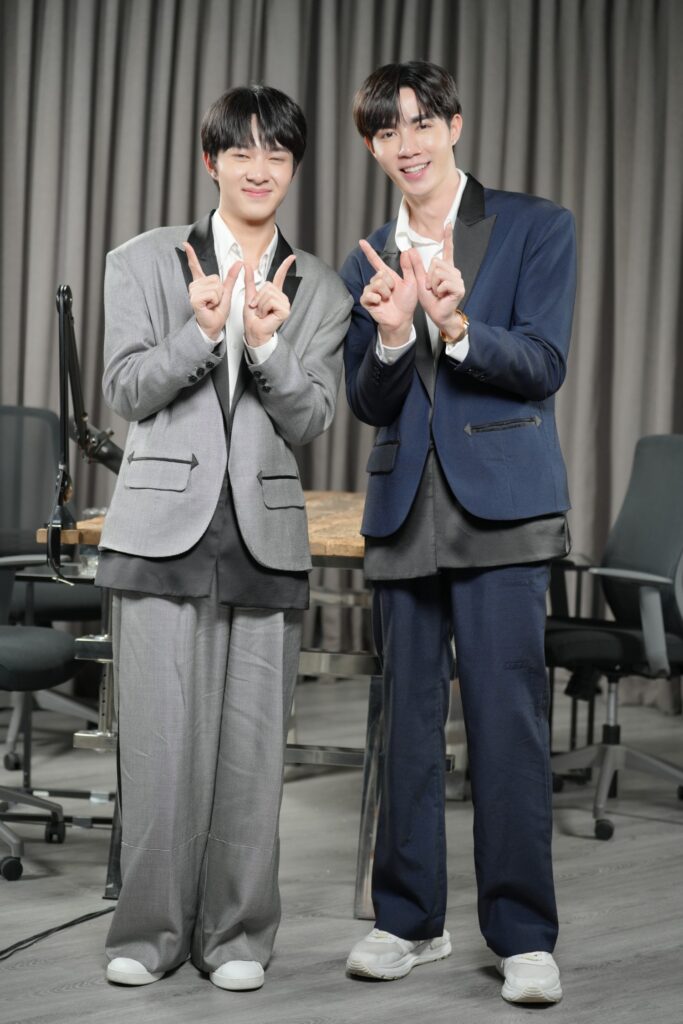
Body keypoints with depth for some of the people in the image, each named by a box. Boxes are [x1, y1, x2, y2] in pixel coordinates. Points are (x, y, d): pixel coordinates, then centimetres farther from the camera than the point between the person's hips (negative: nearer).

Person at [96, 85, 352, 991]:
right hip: (164, 530, -1)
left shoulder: (320, 290, 10)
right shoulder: (145, 263, 7)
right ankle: (150, 930, 12)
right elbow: (125, 390, 0)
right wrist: (200, 334, -16)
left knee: (252, 744, 3)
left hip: (265, 537, 2)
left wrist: (267, 344, -14)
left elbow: (312, 421, 3)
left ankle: (237, 932, 16)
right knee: (160, 738, -1)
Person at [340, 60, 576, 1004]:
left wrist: (456, 327, -24)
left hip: (498, 506, -4)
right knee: (409, 716, 10)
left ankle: (524, 935, 3)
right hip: (405, 511, 4)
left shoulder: (535, 228, 2)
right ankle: (410, 919, 21)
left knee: (507, 717, -6)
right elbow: (369, 405, 7)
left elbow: (543, 366, -7)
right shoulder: (367, 264, 12)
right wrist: (393, 335, -14)